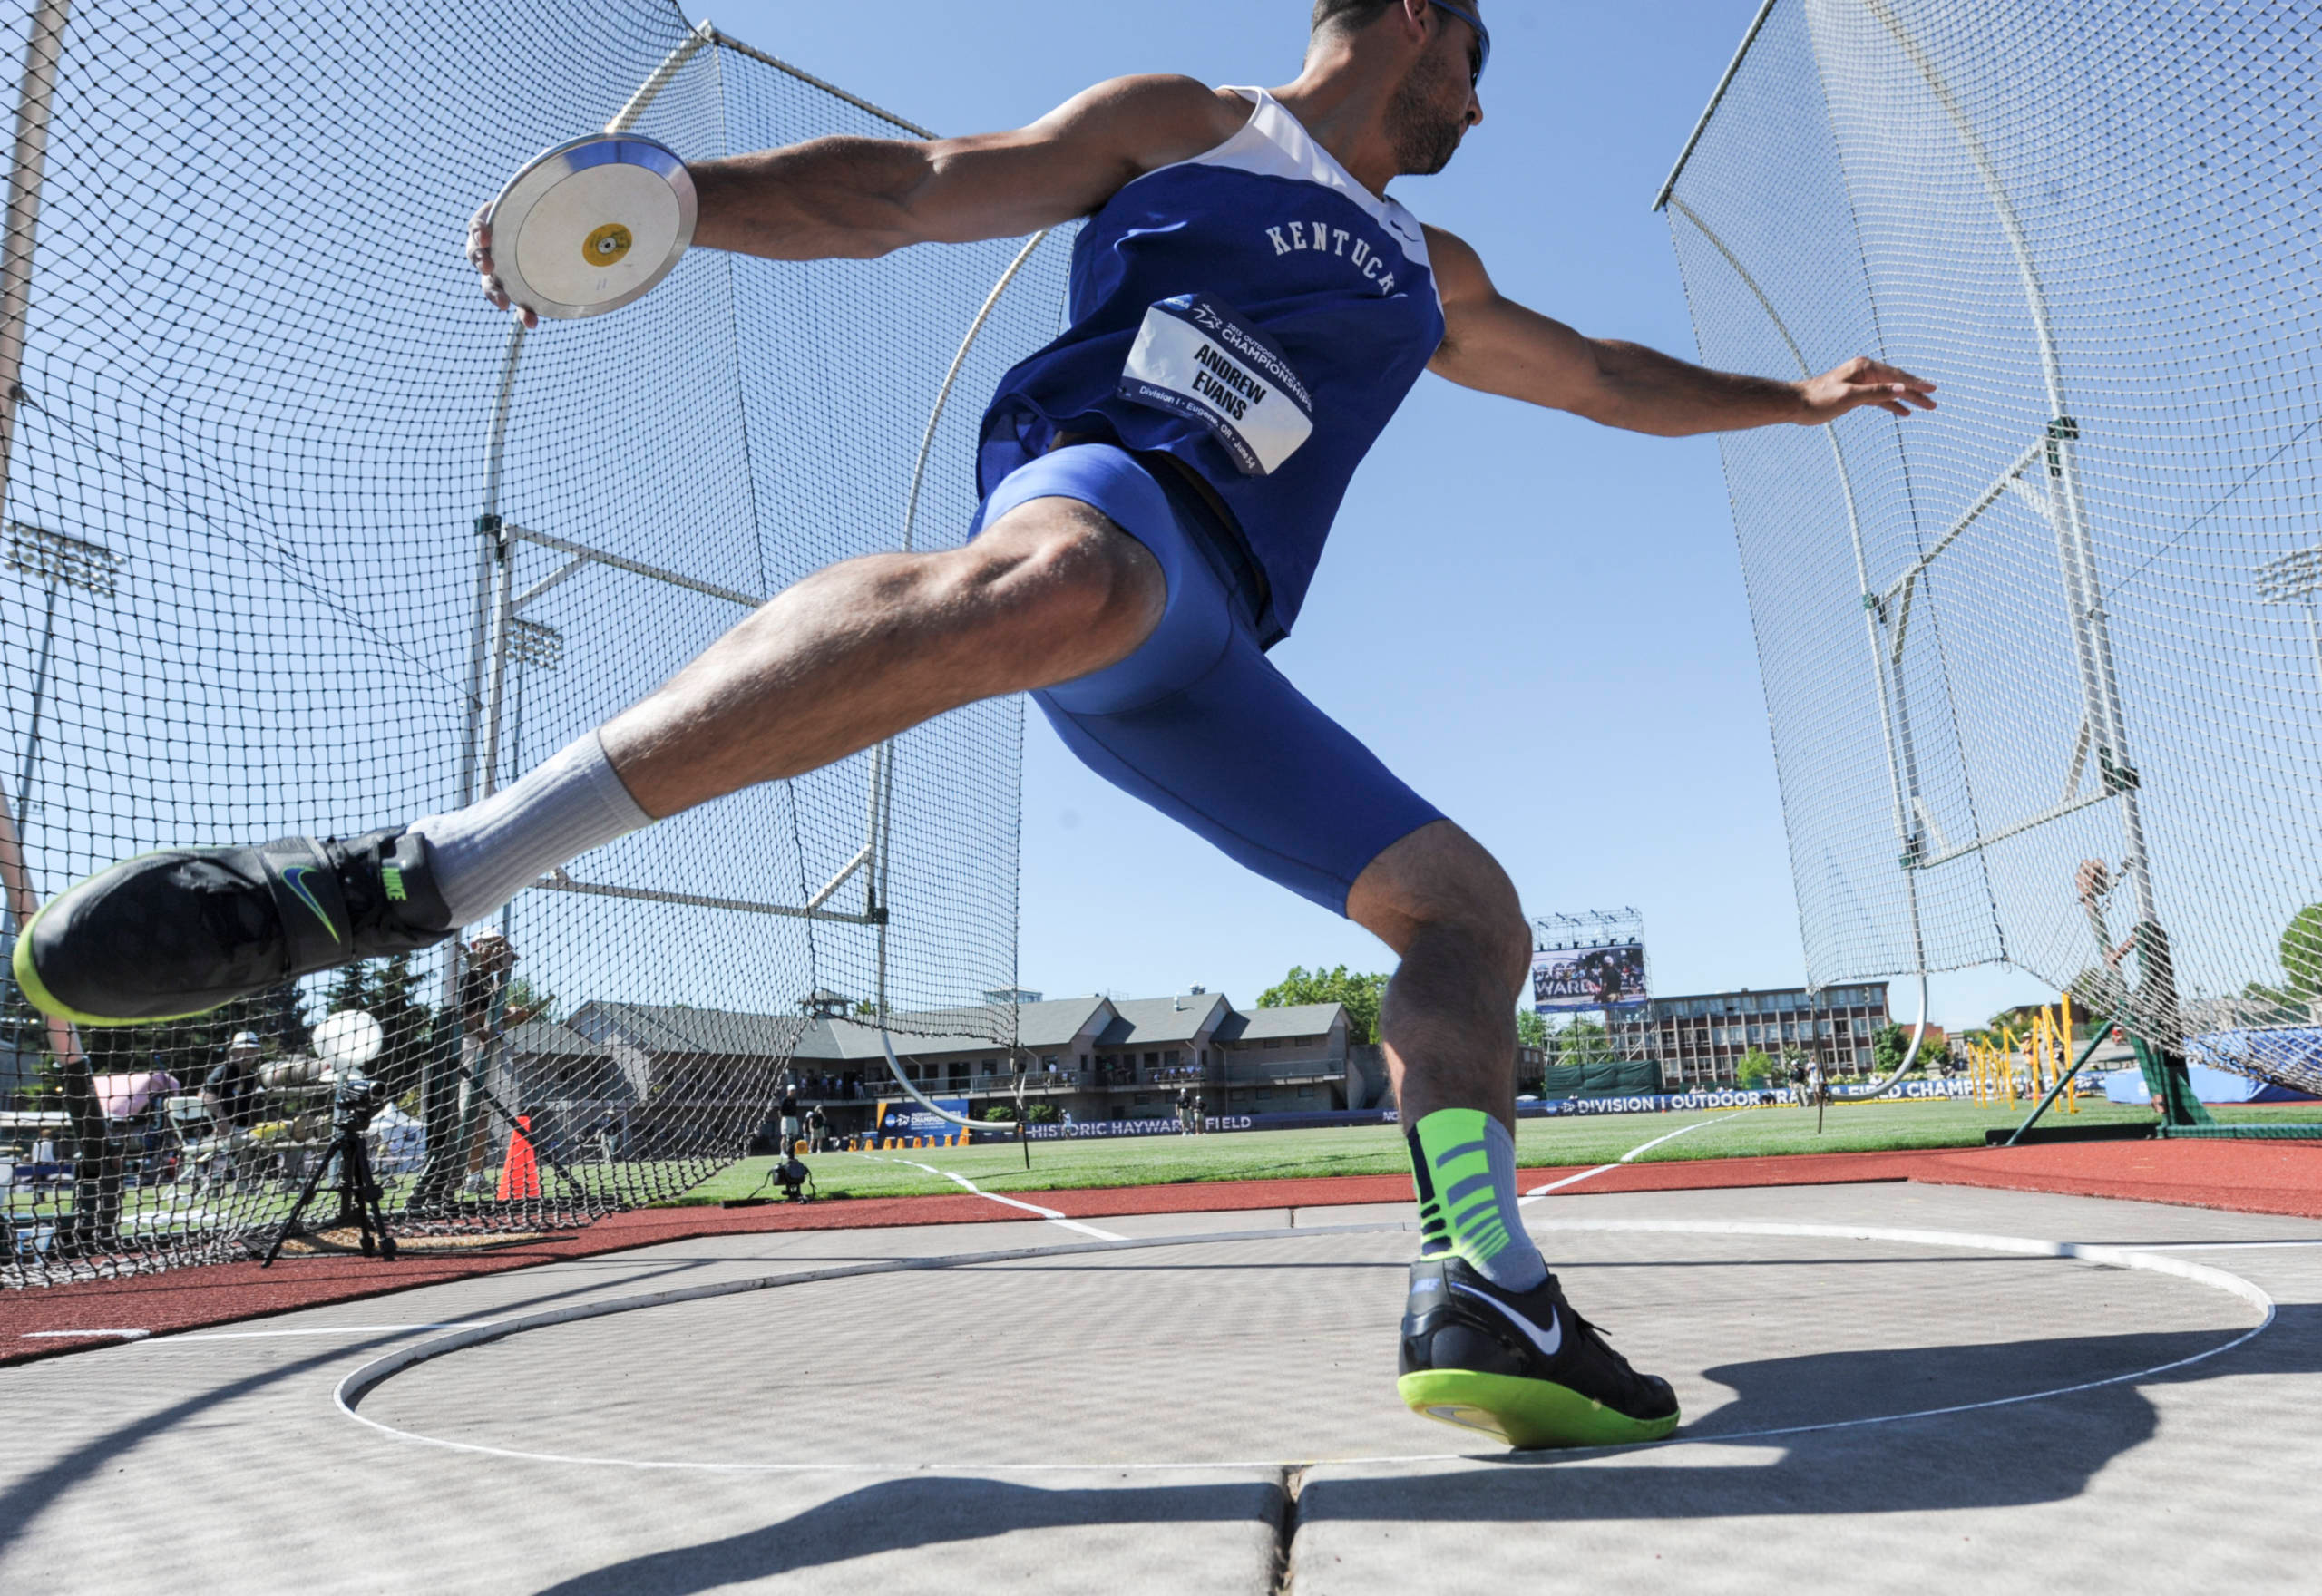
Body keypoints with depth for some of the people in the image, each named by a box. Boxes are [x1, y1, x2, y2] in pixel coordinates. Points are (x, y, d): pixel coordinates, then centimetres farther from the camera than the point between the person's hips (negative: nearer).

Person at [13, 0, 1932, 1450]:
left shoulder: (1429, 278, 37)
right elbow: (908, 187, 10)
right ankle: (419, 874, -43)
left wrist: (1797, 396, 55)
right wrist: (680, 194, -4)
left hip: (1192, 657, 7)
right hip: (1100, 493, -7)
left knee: (1470, 905, 2)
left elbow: (1606, 376, 50)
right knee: (1054, 586, -43)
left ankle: (1482, 1295, -8)